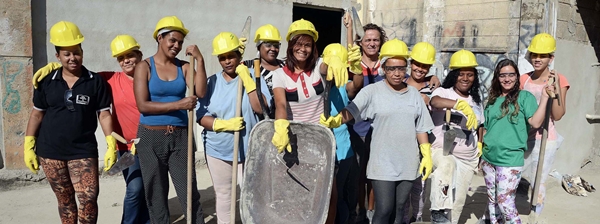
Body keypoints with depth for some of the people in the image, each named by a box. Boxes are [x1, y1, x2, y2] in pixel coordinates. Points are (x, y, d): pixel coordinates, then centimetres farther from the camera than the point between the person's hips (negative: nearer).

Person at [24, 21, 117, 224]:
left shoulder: (95, 82, -3)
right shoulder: (47, 82, 2)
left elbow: (104, 114, -2)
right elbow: (37, 114, 8)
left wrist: (111, 145, -11)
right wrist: (29, 146, 5)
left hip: (84, 151, -2)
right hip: (50, 151, 2)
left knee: (89, 199, -9)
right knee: (65, 200, 12)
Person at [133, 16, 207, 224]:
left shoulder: (183, 66, 4)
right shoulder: (145, 67, -3)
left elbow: (201, 93, -11)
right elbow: (143, 105, -13)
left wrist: (199, 60, -15)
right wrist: (178, 105, -20)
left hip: (180, 137, 1)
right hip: (151, 138, -1)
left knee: (189, 192, 2)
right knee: (156, 195, 11)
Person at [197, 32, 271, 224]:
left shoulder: (253, 78, -6)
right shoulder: (211, 82, 0)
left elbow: (262, 108, -18)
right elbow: (202, 117, -3)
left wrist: (247, 79, -20)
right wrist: (224, 124, -21)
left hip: (249, 150, -2)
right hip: (218, 150, 3)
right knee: (223, 195, 15)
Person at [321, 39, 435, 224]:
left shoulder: (414, 94, 7)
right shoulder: (373, 91, -7)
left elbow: (421, 128, 11)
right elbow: (351, 111, -19)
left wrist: (427, 155, 8)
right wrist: (335, 120, -38)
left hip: (408, 164, 4)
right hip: (383, 164, -4)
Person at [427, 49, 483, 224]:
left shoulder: (476, 100, 9)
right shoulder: (443, 92, -9)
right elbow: (435, 101, -33)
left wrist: (480, 152, 17)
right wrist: (461, 104, -48)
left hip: (468, 159, 6)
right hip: (441, 150, -6)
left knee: (457, 203, 10)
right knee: (446, 164, -40)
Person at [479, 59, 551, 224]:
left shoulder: (524, 97, -3)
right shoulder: (492, 100, 11)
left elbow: (535, 123, -15)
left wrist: (544, 98, -19)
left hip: (510, 160, -5)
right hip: (488, 158, 5)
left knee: (505, 202, -5)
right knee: (492, 200, 15)